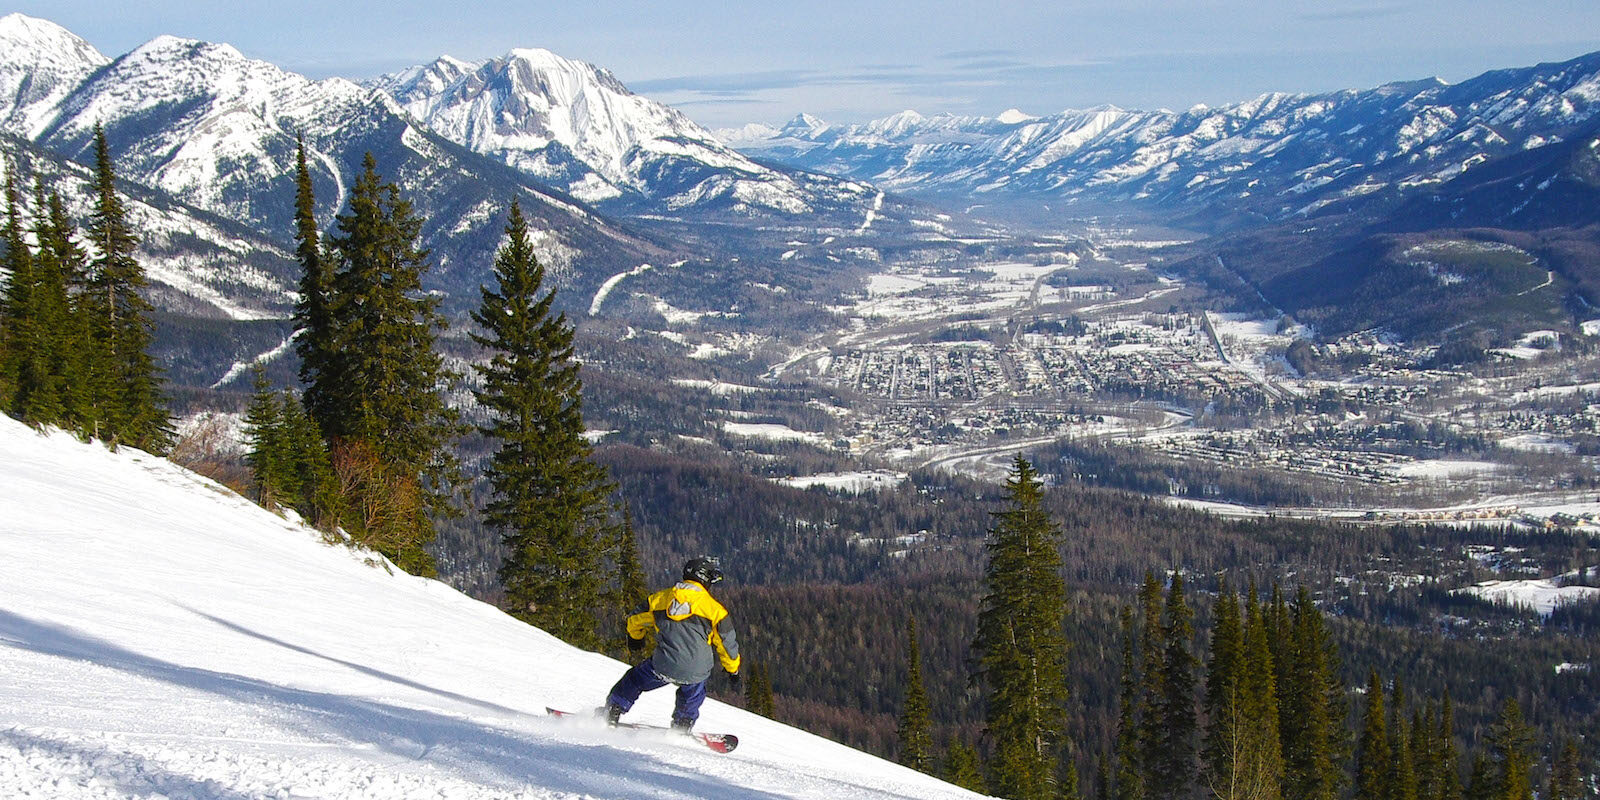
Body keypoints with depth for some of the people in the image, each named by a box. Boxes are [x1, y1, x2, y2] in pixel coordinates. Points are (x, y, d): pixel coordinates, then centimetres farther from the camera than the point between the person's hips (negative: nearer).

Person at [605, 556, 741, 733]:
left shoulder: (660, 598, 6)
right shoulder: (713, 608, -2)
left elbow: (635, 621, 21)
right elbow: (727, 643, 5)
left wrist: (635, 638, 44)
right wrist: (733, 669, 23)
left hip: (662, 666, 1)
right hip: (696, 671, -1)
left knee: (636, 680, 27)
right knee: (693, 693, 33)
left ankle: (612, 713, 30)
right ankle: (682, 725, 38)